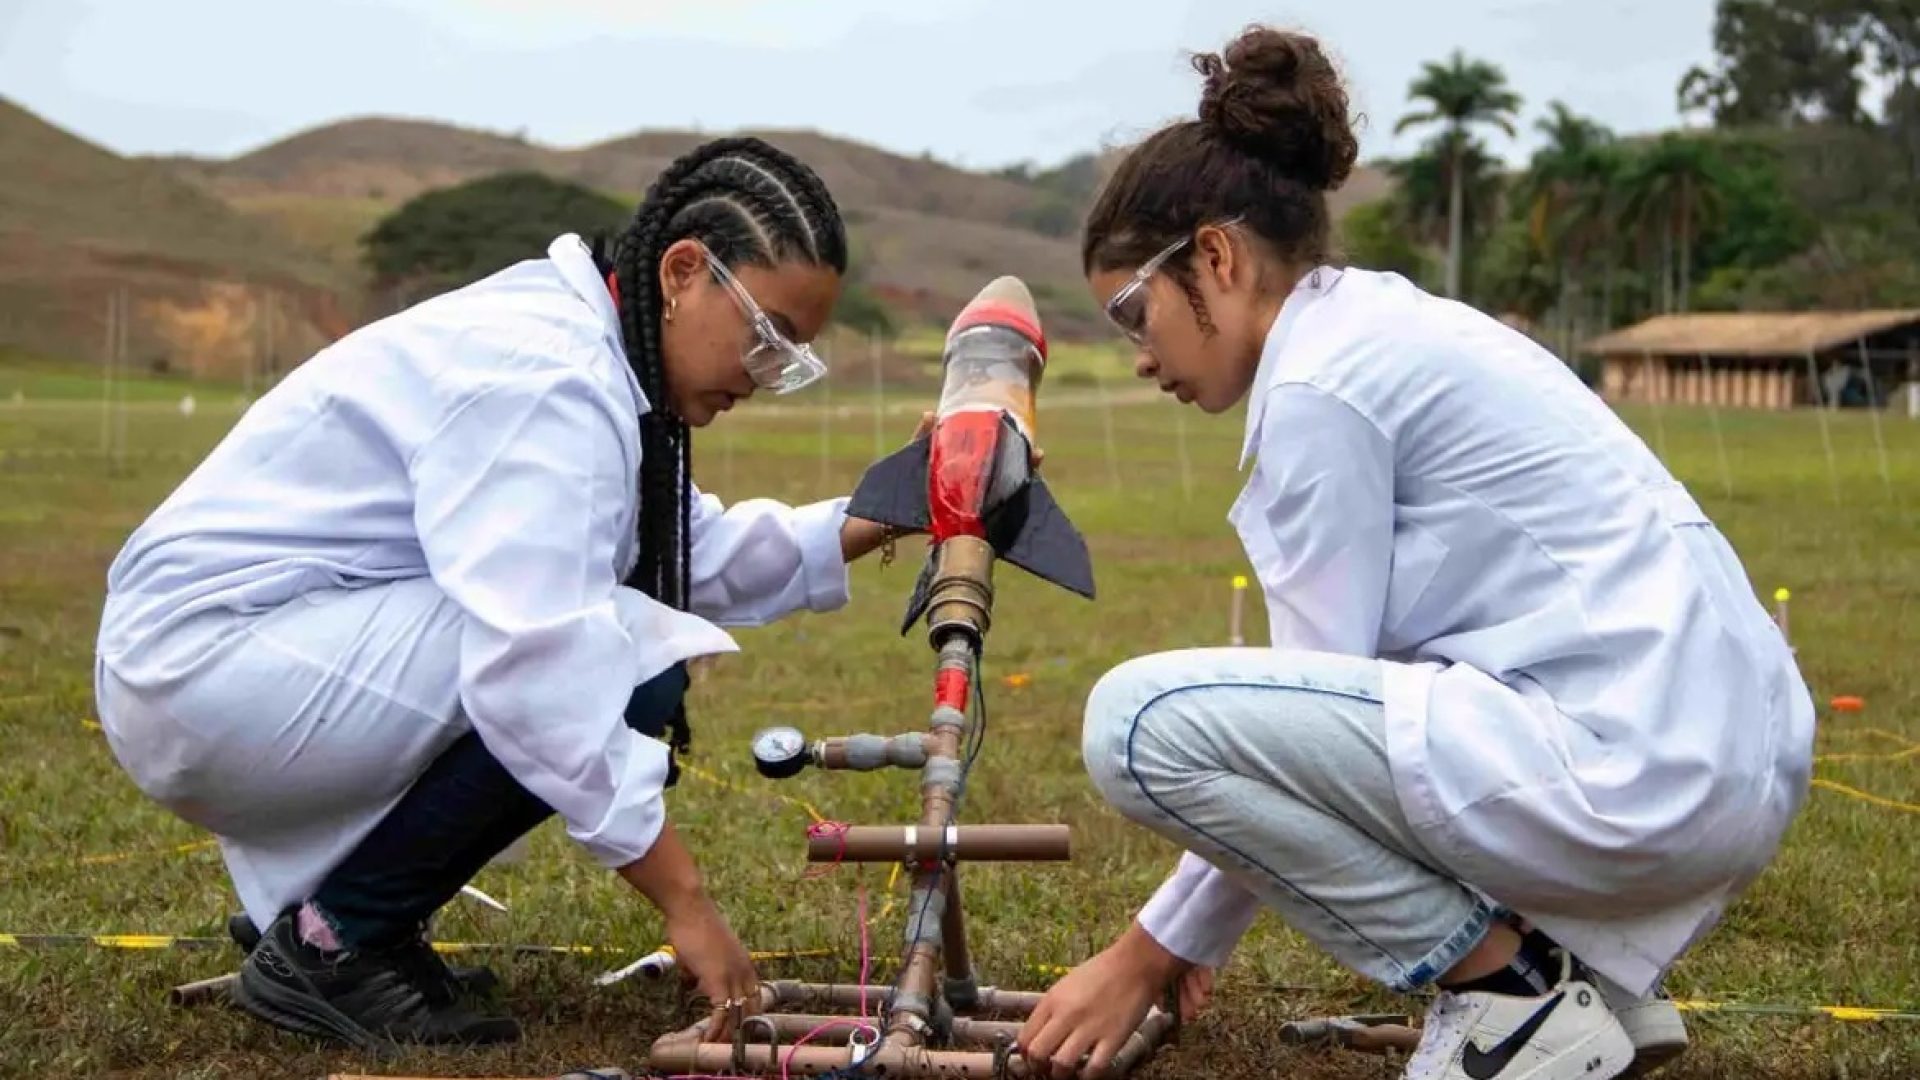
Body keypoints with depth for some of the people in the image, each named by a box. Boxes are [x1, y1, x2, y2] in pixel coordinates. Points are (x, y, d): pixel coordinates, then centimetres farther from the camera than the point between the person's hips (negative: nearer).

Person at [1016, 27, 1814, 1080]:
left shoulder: (1321, 381, -11)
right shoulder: (1385, 326, 17)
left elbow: (1315, 702, -8)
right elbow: (1327, 692, 21)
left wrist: (1153, 950, 3)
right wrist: (1182, 931, 23)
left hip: (1639, 775, -10)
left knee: (1137, 715, -15)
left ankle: (1512, 993, -4)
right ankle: (1594, 972, 17)